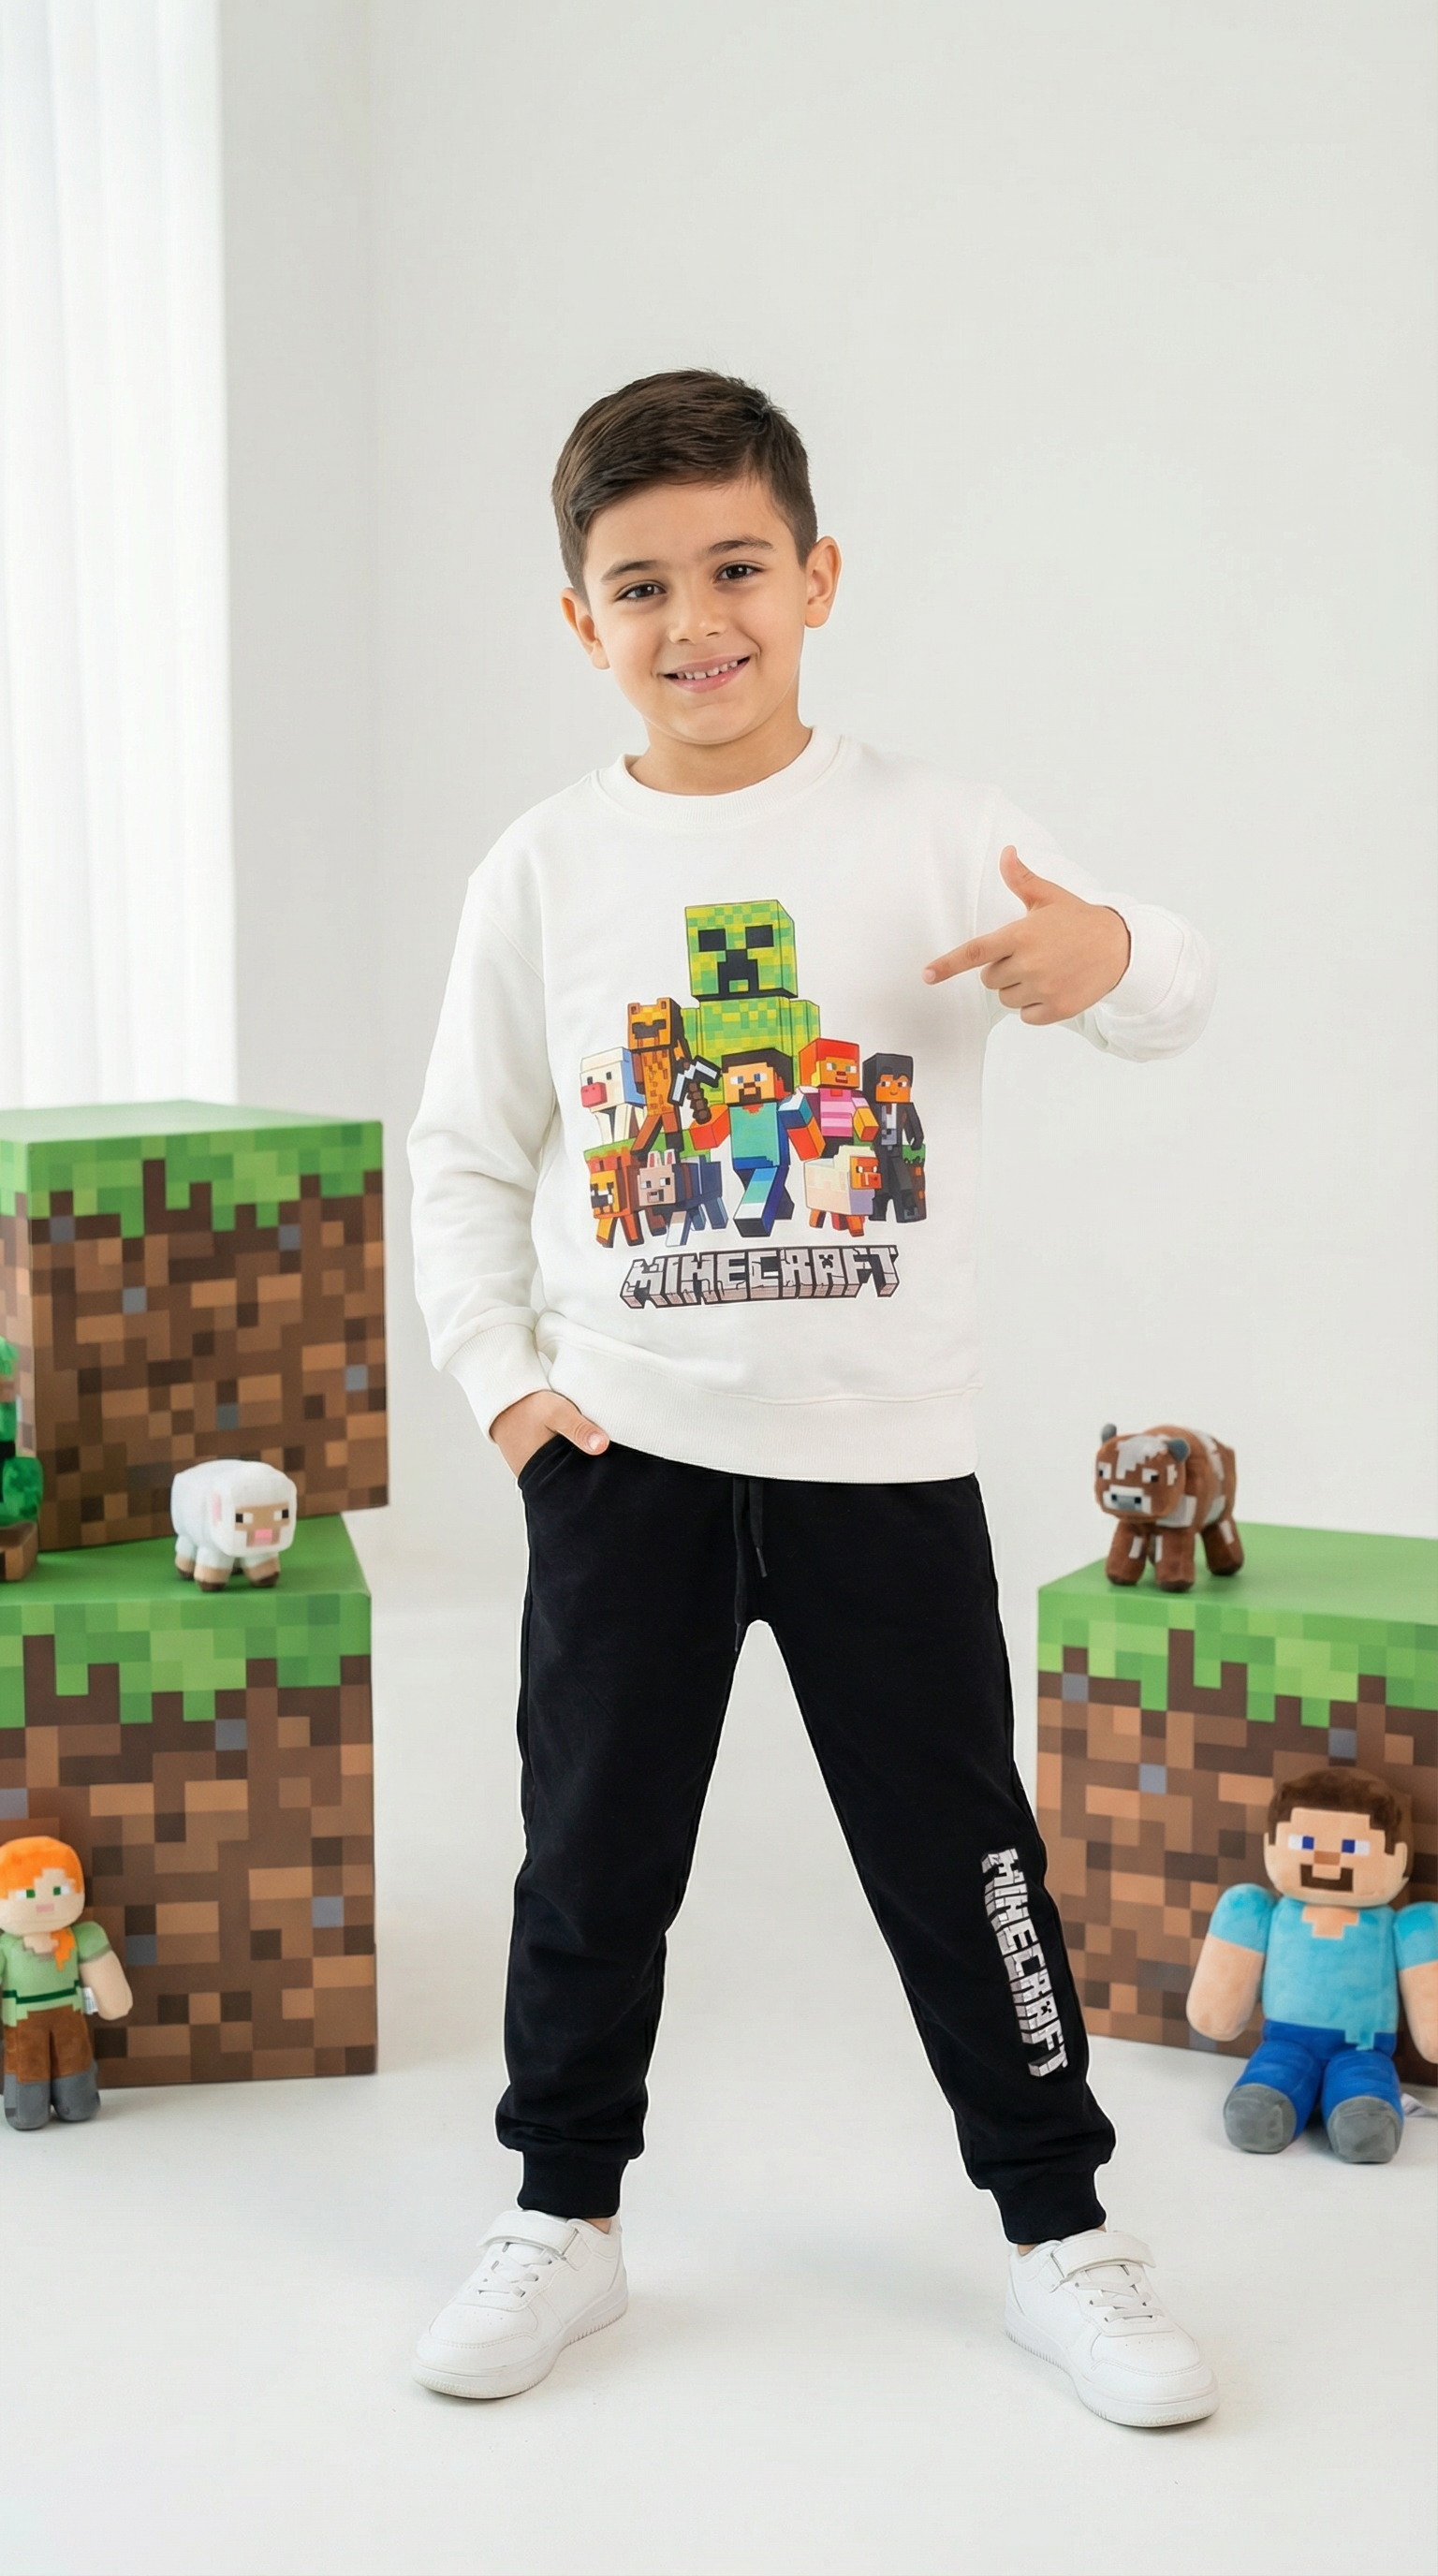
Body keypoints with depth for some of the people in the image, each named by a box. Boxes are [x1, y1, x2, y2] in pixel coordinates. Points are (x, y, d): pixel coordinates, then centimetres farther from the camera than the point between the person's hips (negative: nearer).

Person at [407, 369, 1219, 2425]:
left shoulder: (929, 830, -4)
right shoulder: (547, 870, 0)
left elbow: (1169, 1004, -6)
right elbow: (465, 1156, 8)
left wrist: (1111, 955, -29)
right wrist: (503, 1377, -3)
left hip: (884, 1450, -1)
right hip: (623, 1449, 2)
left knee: (959, 1851, 8)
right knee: (593, 1855, 11)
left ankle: (1059, 2229, 26)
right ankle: (566, 2216, 31)